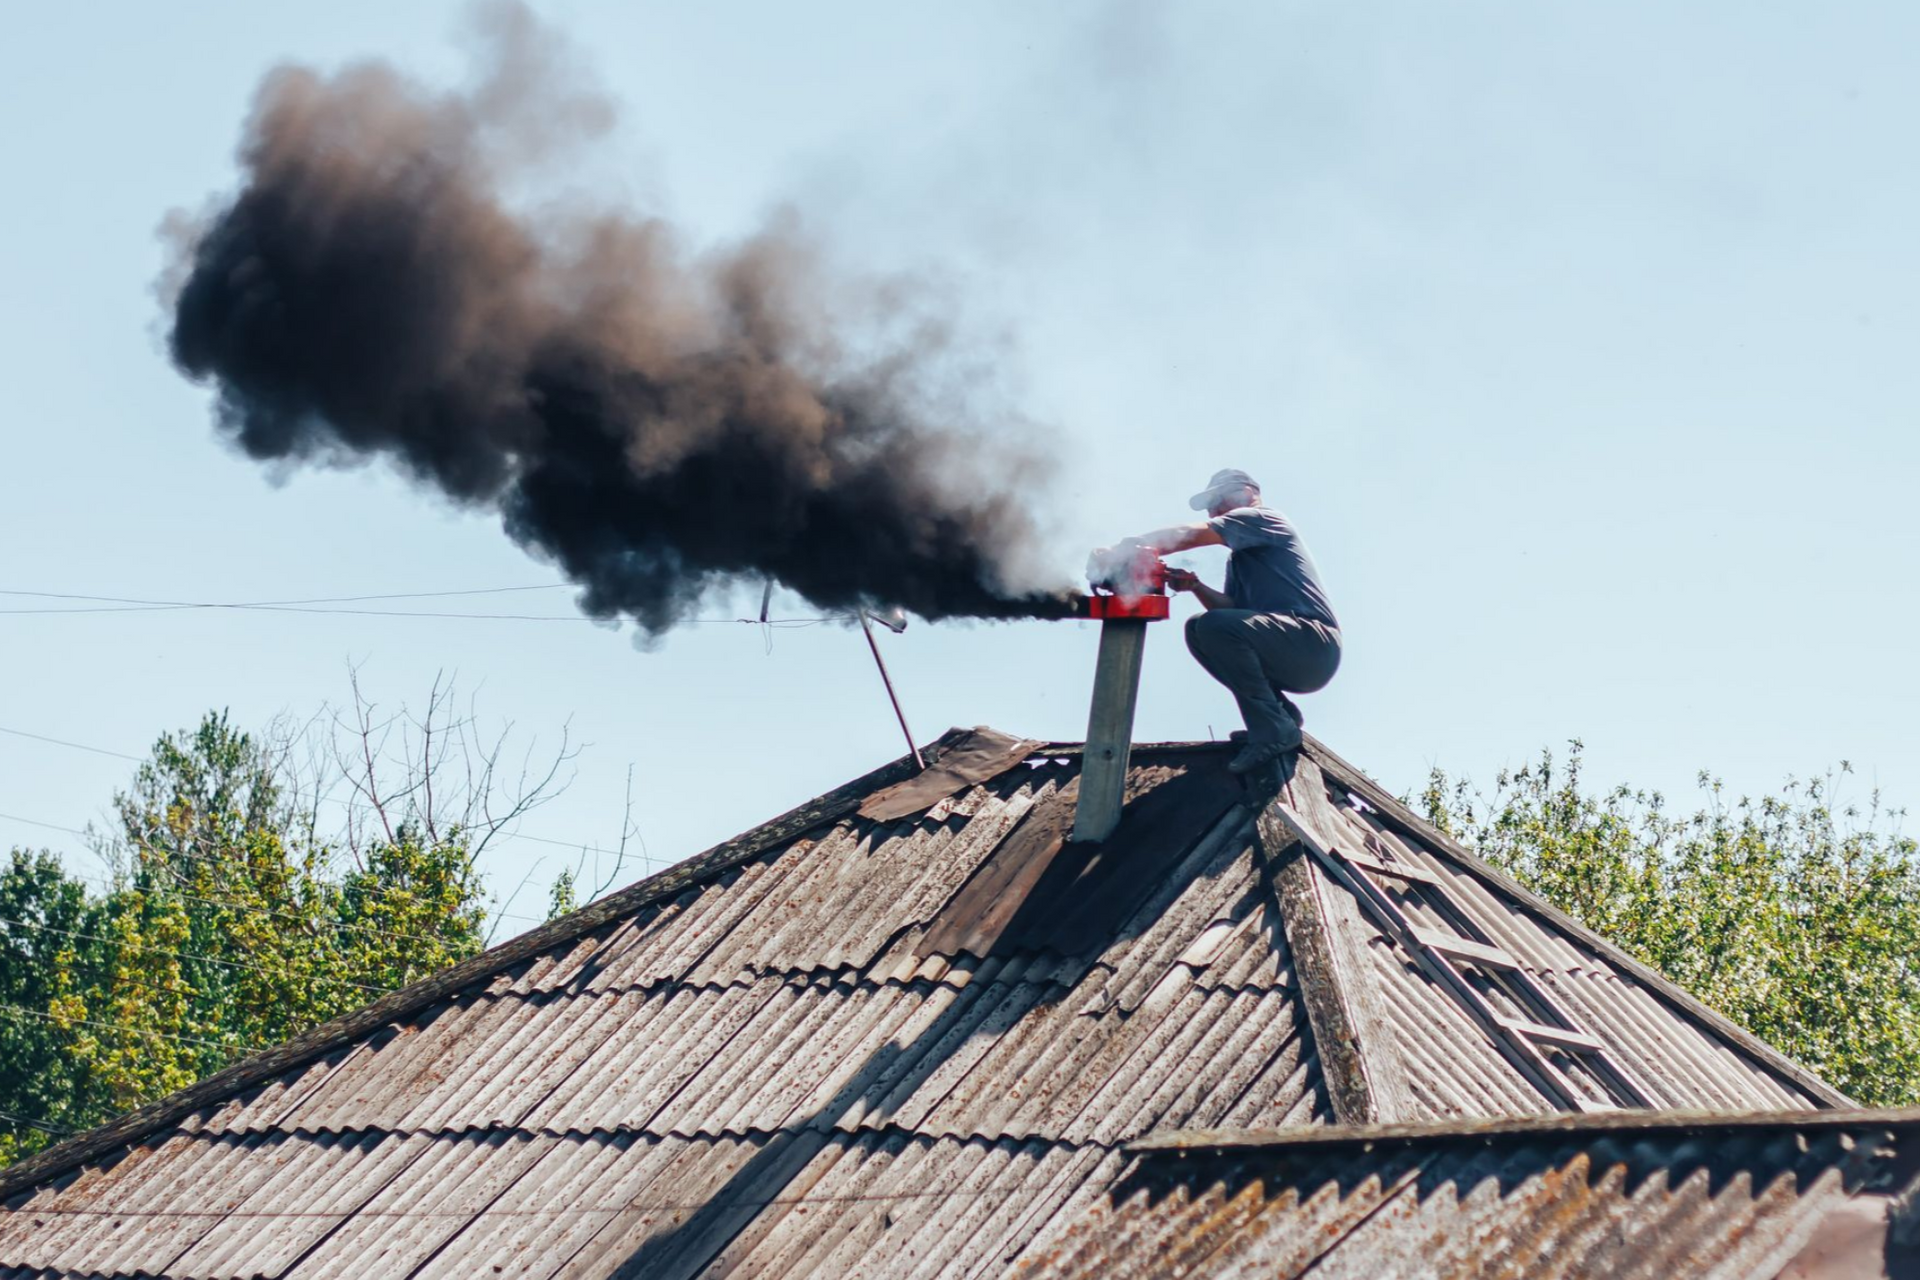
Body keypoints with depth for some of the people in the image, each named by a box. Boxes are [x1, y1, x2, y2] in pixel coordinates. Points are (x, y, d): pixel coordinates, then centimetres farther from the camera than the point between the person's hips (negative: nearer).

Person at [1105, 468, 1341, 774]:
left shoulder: (1260, 518, -2)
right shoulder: (1238, 559, 28)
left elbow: (1187, 536, -15)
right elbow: (1231, 608, 14)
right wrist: (1195, 586, -3)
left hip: (1314, 647, -10)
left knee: (1215, 627, -27)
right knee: (1199, 630, 11)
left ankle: (1273, 731, -20)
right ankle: (1280, 713, 7)